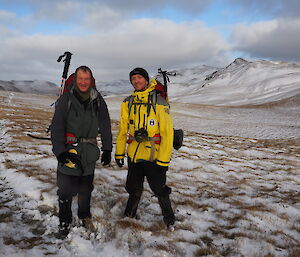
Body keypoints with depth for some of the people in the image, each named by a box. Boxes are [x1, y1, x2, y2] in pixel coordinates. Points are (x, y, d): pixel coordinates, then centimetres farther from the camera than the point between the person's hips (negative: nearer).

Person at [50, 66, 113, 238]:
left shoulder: (98, 100, 4)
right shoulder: (66, 99, -4)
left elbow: (105, 125, 8)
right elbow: (57, 127, -9)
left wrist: (107, 149, 5)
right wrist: (60, 151, -17)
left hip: (89, 152, 3)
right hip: (69, 150, -2)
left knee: (86, 188, 14)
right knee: (66, 189, -1)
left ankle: (85, 216, 35)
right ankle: (65, 222, 17)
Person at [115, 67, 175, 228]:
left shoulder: (159, 103, -9)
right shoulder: (128, 103, 5)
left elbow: (167, 133, -12)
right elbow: (122, 130, 12)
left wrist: (163, 160, -15)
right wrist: (119, 153, 9)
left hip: (153, 157, -4)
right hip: (133, 155, 4)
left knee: (159, 190, 7)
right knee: (134, 189, 17)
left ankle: (169, 219, 30)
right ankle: (129, 216, 39)